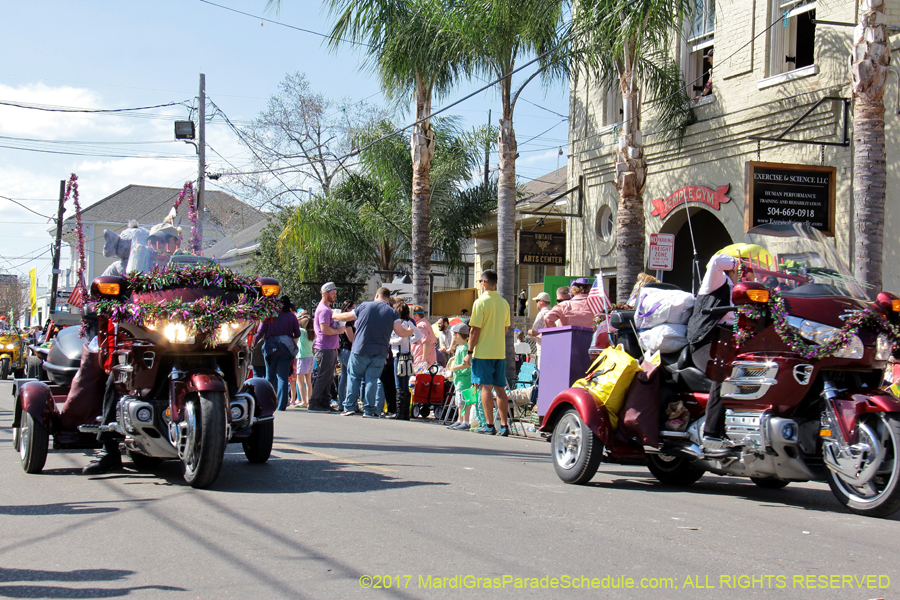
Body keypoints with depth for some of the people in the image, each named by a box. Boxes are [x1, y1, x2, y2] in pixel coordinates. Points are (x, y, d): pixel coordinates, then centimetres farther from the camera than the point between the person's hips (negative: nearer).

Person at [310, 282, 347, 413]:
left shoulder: (327, 309, 22)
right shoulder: (323, 309, -12)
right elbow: (325, 329, -24)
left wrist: (335, 348, 21)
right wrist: (339, 330, -10)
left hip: (330, 349, 10)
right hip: (324, 349, -10)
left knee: (328, 379, 11)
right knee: (323, 378, -8)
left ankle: (325, 404, 14)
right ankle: (314, 404, -5)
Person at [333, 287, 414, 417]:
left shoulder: (364, 306, 3)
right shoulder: (392, 313, 1)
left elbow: (347, 316, 17)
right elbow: (401, 333, -4)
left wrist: (334, 316, 37)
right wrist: (410, 332, 19)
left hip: (359, 350, 0)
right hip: (379, 353, 0)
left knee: (354, 377, 11)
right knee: (372, 380, 4)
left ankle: (349, 407, 9)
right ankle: (368, 410, 1)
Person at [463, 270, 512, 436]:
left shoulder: (481, 302, -9)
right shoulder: (504, 303, 9)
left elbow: (475, 330, -12)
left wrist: (469, 351, -6)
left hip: (483, 352, -6)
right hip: (500, 352, 6)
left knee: (486, 387, -4)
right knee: (500, 388, 7)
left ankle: (489, 425, -6)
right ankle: (504, 425, 6)